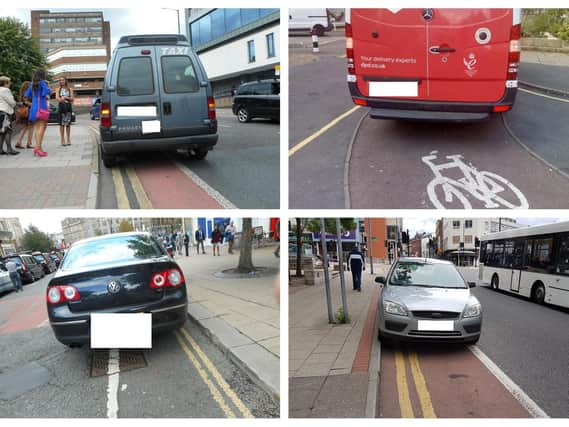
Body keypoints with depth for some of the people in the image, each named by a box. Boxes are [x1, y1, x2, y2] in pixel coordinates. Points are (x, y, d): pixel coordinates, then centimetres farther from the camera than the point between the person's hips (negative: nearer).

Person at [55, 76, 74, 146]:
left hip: (68, 106, 0)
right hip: (61, 106, 0)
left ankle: (68, 140, 6)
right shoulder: (58, 89, 11)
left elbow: (72, 98, 4)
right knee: (62, 123, -4)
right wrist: (61, 99, -20)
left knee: (68, 123, 0)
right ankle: (62, 140, -2)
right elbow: (57, 98, 0)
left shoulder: (70, 89, 11)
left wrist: (65, 97, -10)